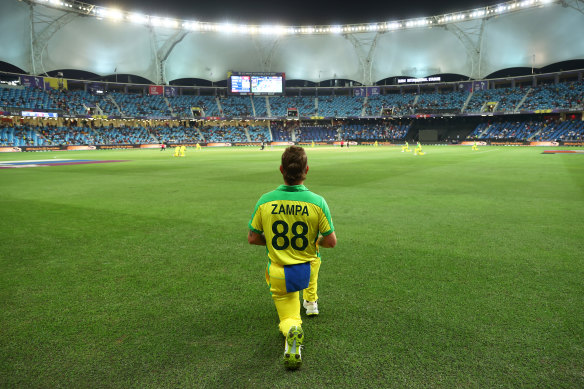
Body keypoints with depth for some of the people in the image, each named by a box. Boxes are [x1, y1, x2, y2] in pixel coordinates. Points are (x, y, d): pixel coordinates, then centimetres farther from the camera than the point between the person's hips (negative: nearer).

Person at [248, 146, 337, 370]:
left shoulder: (265, 201, -15)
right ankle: (311, 303, 48)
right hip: (307, 272, 1)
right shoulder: (317, 202, -19)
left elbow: (252, 239, -5)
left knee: (288, 318, 18)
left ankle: (291, 330, -18)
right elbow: (331, 242, -12)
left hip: (278, 277, -1)